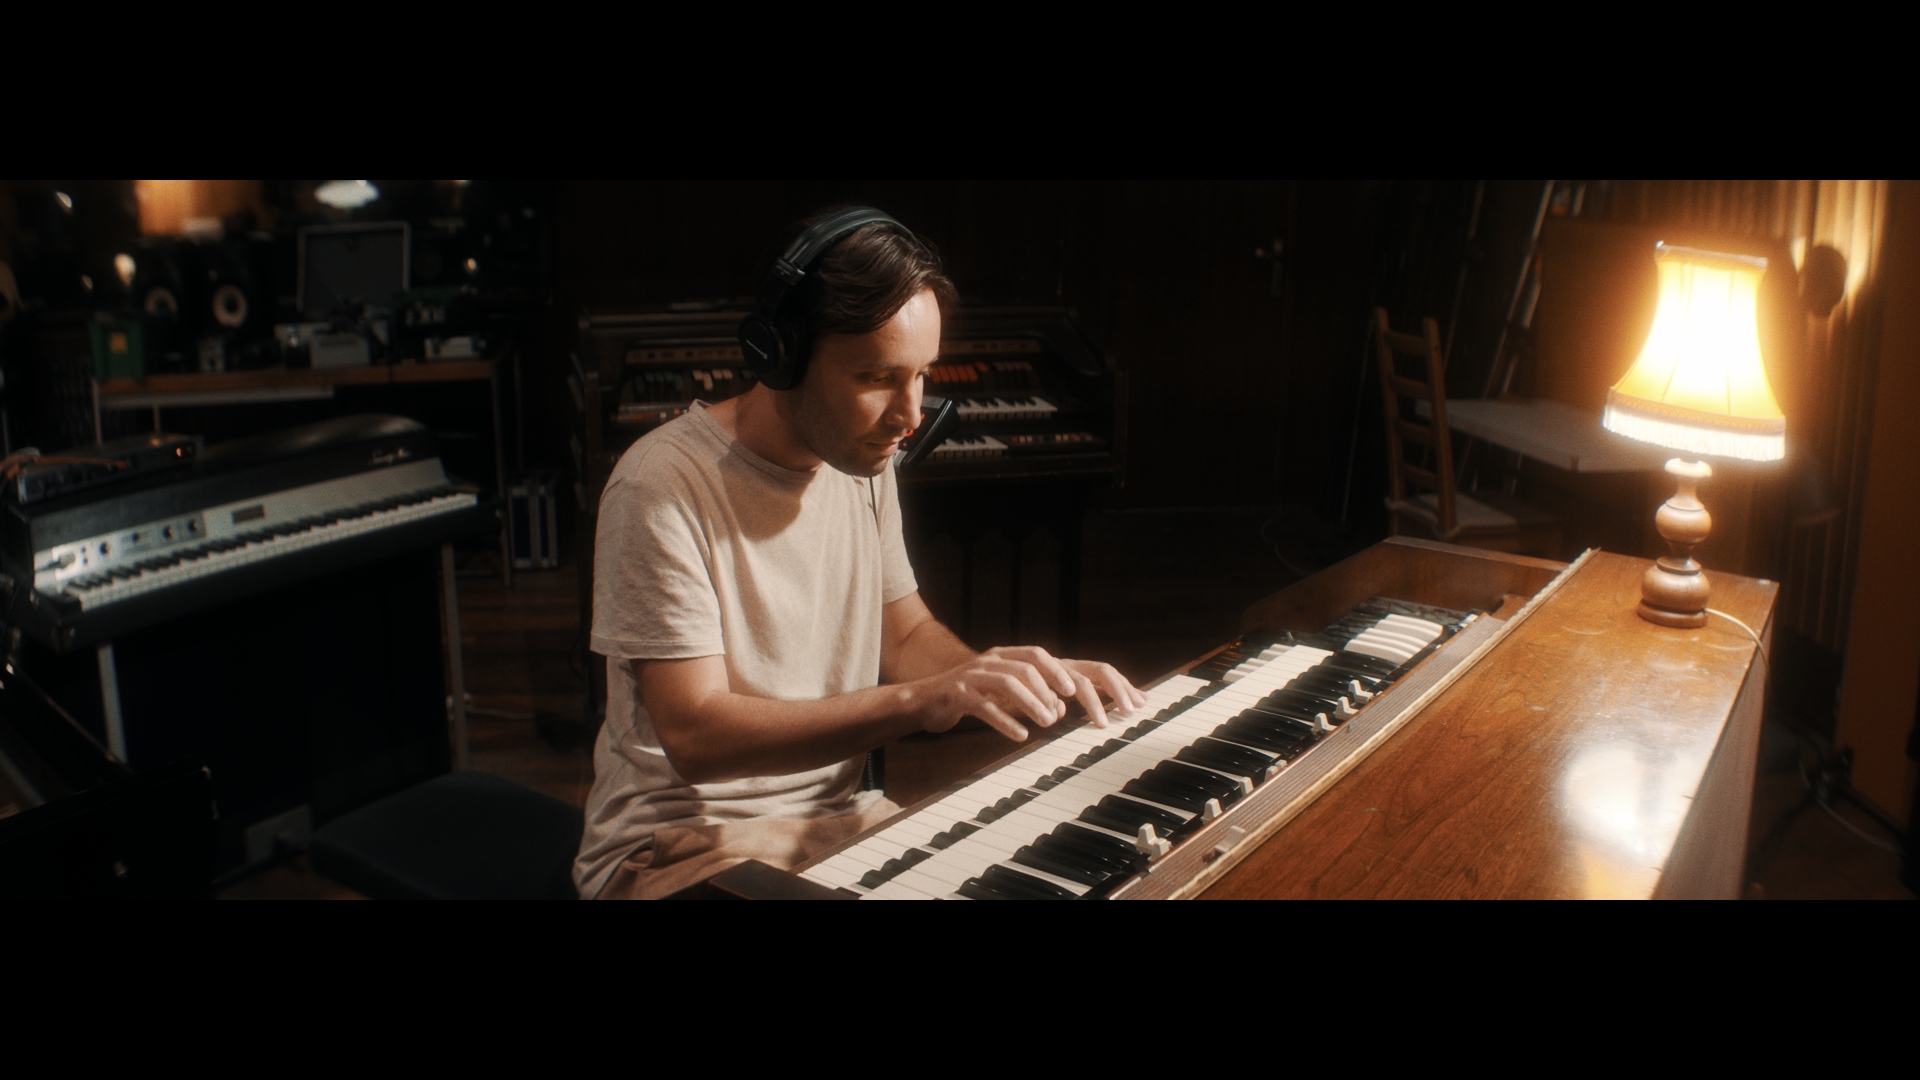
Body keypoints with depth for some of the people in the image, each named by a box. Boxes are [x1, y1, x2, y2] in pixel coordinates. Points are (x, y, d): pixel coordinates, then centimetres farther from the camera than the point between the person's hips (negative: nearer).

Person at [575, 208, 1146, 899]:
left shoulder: (863, 461, 5)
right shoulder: (663, 487, -20)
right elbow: (696, 736, -24)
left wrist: (1014, 676, -8)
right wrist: (921, 700, -33)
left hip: (838, 814, 7)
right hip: (681, 844, -6)